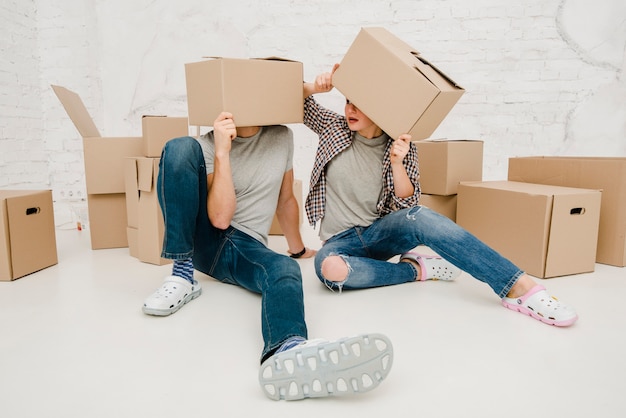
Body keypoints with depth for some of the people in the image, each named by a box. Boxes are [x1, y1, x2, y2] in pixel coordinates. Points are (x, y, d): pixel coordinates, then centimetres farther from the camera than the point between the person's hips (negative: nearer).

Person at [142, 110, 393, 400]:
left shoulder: (282, 138, 5)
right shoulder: (208, 144, -5)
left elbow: (285, 199, 17)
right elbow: (220, 218, -17)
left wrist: (298, 249, 26)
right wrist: (222, 152, -24)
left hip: (248, 247, 2)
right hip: (204, 240, -1)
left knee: (284, 269, -34)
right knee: (180, 147, -20)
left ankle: (287, 351, -70)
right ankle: (182, 275, -19)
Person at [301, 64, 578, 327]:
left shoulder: (400, 145, -3)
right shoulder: (333, 127, -1)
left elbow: (407, 204, -8)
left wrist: (396, 163, -25)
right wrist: (317, 87, -14)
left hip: (380, 233, 0)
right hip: (340, 241, 0)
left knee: (419, 216, -35)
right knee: (329, 268, -38)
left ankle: (519, 288, -35)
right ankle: (417, 269, -15)